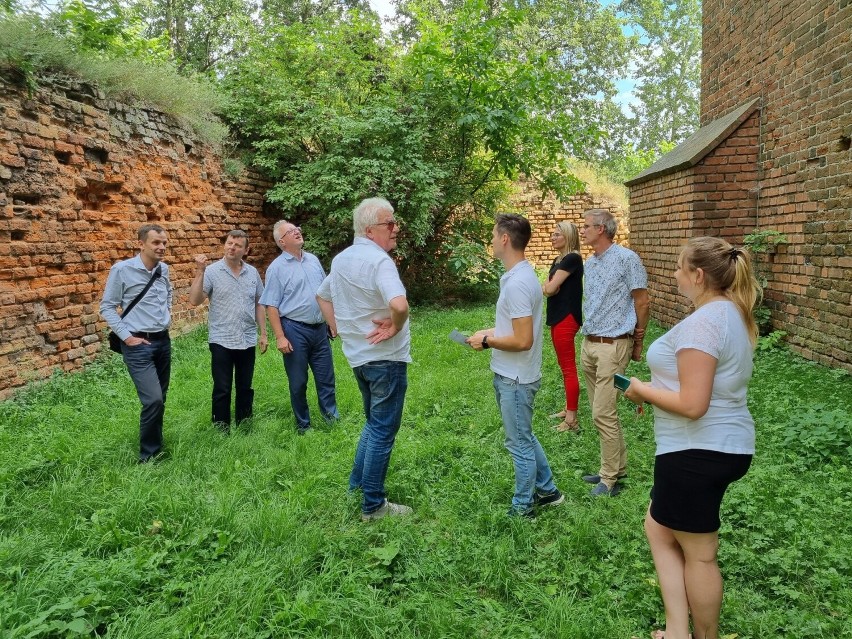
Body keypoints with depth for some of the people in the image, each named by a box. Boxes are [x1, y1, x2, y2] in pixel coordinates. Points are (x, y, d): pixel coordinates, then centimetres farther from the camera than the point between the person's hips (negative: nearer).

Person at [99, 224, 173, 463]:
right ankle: (149, 455, 3)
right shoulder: (122, 269, -10)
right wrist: (127, 336, -12)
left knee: (160, 399, 13)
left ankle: (155, 446, 29)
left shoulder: (164, 269, 6)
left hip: (163, 341, 6)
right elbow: (107, 307, -7)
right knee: (153, 400, -13)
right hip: (138, 345, -6)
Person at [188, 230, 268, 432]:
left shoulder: (252, 272, 5)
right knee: (222, 390, 5)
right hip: (221, 341, -3)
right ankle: (221, 431, 18)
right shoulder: (212, 271, -7)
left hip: (247, 341, 4)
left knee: (245, 388, 14)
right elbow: (194, 301, -15)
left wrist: (263, 333, 8)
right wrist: (199, 272, -22)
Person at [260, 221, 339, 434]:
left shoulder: (313, 260, 8)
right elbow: (271, 306, -11)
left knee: (326, 376, 11)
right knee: (298, 381, 7)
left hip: (320, 328, 5)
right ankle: (303, 424, 22)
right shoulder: (277, 268, -8)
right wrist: (280, 337, -16)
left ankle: (332, 416, 24)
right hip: (295, 329, -5)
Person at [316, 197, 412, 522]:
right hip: (386, 357, -9)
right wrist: (395, 328, -18)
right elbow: (399, 305, -37)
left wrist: (336, 327, 17)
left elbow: (322, 295, 22)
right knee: (383, 431, 3)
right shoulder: (379, 260, -20)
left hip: (358, 355, 9)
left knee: (373, 422, 25)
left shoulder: (341, 259, 8)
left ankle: (357, 482, 35)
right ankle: (373, 505, 13)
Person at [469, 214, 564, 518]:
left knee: (520, 443, 6)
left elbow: (523, 341, -28)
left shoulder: (517, 283, -25)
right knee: (525, 437, 23)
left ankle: (523, 506, 23)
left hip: (515, 379, -10)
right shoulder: (520, 275, 7)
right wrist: (491, 331, 9)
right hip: (512, 375, 10)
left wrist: (487, 341, -15)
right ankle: (547, 490, 38)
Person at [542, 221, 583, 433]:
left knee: (569, 368, -6)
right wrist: (548, 287, -12)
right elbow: (547, 288, 9)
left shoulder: (572, 258, -14)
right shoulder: (558, 260, 15)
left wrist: (548, 286, 1)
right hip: (557, 317, 10)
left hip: (566, 318, -10)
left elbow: (550, 288, -20)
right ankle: (568, 409, 26)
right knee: (564, 366, 16)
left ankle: (572, 420, -1)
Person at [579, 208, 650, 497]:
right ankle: (617, 466, 27)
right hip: (588, 344, 8)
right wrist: (588, 335, 18)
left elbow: (642, 302, -6)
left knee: (603, 413, -7)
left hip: (613, 346, -8)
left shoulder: (626, 259, -11)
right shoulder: (589, 263, 12)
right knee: (601, 411, 13)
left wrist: (637, 342, 0)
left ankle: (610, 479, 6)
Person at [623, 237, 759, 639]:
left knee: (698, 553, 8)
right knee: (659, 528, 20)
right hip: (723, 444, 11)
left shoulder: (701, 323, -23)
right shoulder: (733, 314, 9)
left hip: (697, 452, -11)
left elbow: (692, 404, -27)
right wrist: (658, 387, 12)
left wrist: (642, 390, -12)